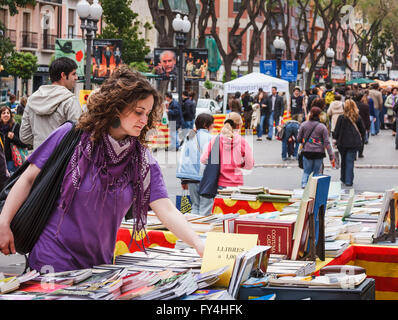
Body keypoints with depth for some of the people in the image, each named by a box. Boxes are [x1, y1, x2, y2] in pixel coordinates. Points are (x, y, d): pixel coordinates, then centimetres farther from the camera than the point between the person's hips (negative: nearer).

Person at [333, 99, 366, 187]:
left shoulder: (341, 118, -11)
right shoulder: (358, 118, -4)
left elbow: (336, 131, -8)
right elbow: (363, 131, 5)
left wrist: (335, 138, 10)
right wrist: (359, 138, 23)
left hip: (343, 143, -1)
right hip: (354, 143, 1)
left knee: (343, 161, 16)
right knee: (350, 161, 3)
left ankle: (343, 179, 28)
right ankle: (349, 181, -3)